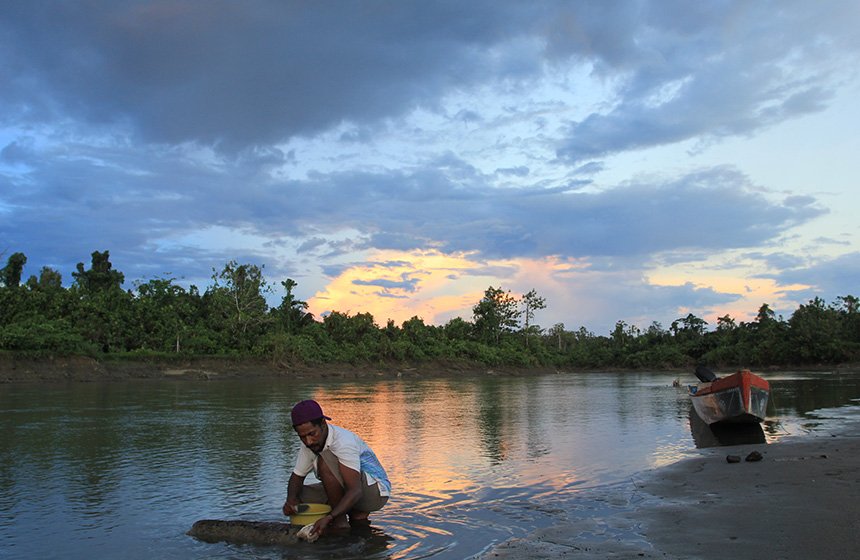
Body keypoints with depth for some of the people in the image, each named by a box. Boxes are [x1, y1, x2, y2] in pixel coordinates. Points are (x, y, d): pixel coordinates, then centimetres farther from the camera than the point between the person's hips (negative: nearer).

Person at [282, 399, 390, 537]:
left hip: (376, 492, -9)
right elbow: (297, 476, 7)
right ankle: (356, 515, 1)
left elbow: (356, 492, -36)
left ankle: (340, 521, -18)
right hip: (345, 490, 9)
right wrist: (290, 499, -15)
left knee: (325, 460, -30)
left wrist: (329, 518, -48)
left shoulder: (343, 442, -29)